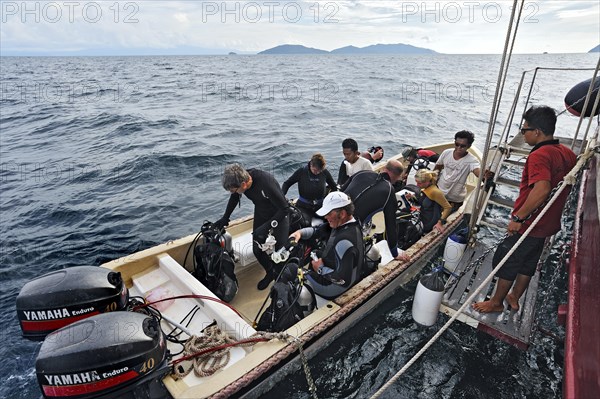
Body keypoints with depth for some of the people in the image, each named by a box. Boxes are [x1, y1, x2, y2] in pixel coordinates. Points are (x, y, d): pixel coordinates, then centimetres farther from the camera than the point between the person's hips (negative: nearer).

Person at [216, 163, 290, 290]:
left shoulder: (266, 183, -39)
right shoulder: (241, 179, -19)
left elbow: (284, 209, -29)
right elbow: (234, 198, 5)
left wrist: (266, 226, -31)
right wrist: (225, 218, 6)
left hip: (279, 216, -6)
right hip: (260, 215, 6)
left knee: (279, 250, -4)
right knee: (257, 249, 6)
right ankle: (271, 272, 31)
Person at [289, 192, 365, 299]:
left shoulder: (345, 242, -35)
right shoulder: (345, 224, -6)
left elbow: (343, 279, -35)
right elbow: (318, 230, 6)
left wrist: (321, 269, -21)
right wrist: (301, 232, -11)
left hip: (332, 288, -9)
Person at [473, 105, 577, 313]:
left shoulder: (539, 156, -25)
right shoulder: (568, 153, 4)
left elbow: (542, 190, -40)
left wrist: (518, 217, -32)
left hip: (528, 225, -9)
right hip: (547, 224, 9)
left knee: (506, 263, 8)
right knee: (528, 263, 22)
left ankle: (496, 302, 24)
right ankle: (514, 298, 40)